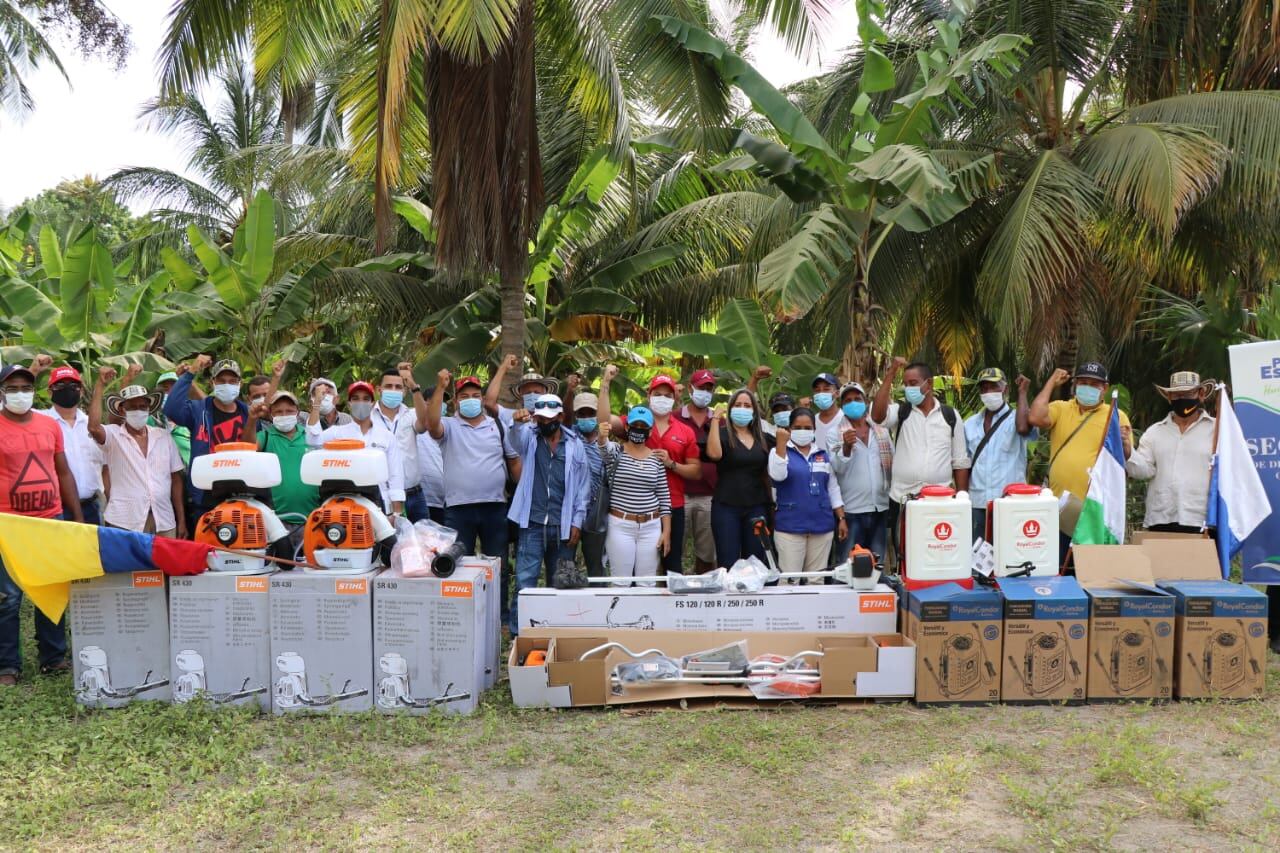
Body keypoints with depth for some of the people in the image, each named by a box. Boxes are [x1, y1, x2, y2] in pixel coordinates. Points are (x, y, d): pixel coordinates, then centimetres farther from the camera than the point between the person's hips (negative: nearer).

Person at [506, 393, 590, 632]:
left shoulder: (574, 444, 6)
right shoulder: (529, 438, 5)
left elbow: (583, 485, 6)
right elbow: (515, 436, -20)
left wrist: (577, 522, 0)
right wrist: (518, 421, -43)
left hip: (563, 526, 1)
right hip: (532, 524, -1)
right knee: (524, 583, -6)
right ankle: (518, 635, 0)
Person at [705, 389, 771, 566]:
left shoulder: (762, 438, 13)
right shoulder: (722, 433, 0)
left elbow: (769, 472, 17)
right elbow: (714, 454, -23)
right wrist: (715, 420, -18)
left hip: (757, 507, 4)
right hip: (727, 507, -4)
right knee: (728, 564, -3)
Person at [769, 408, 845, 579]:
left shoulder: (824, 454, 12)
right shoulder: (780, 451, 1)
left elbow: (833, 488, 14)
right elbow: (778, 476, -18)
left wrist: (841, 519, 9)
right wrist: (781, 443, -20)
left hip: (822, 526, 4)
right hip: (790, 527, -4)